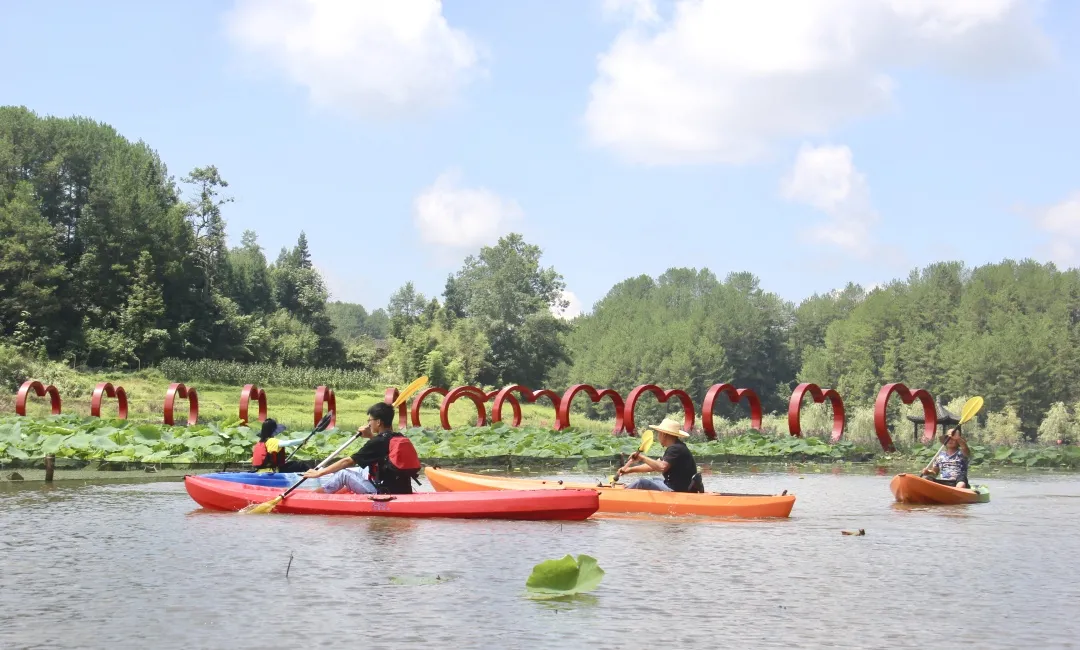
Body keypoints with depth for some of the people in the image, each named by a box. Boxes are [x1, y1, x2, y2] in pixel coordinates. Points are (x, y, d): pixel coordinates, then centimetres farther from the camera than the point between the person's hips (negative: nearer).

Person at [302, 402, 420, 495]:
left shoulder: (377, 442, -14)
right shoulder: (401, 438, 7)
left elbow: (347, 461, -11)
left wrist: (319, 473, -4)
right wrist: (371, 436, 20)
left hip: (382, 494, -8)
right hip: (403, 492, 8)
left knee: (343, 474, 2)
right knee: (365, 470, 28)